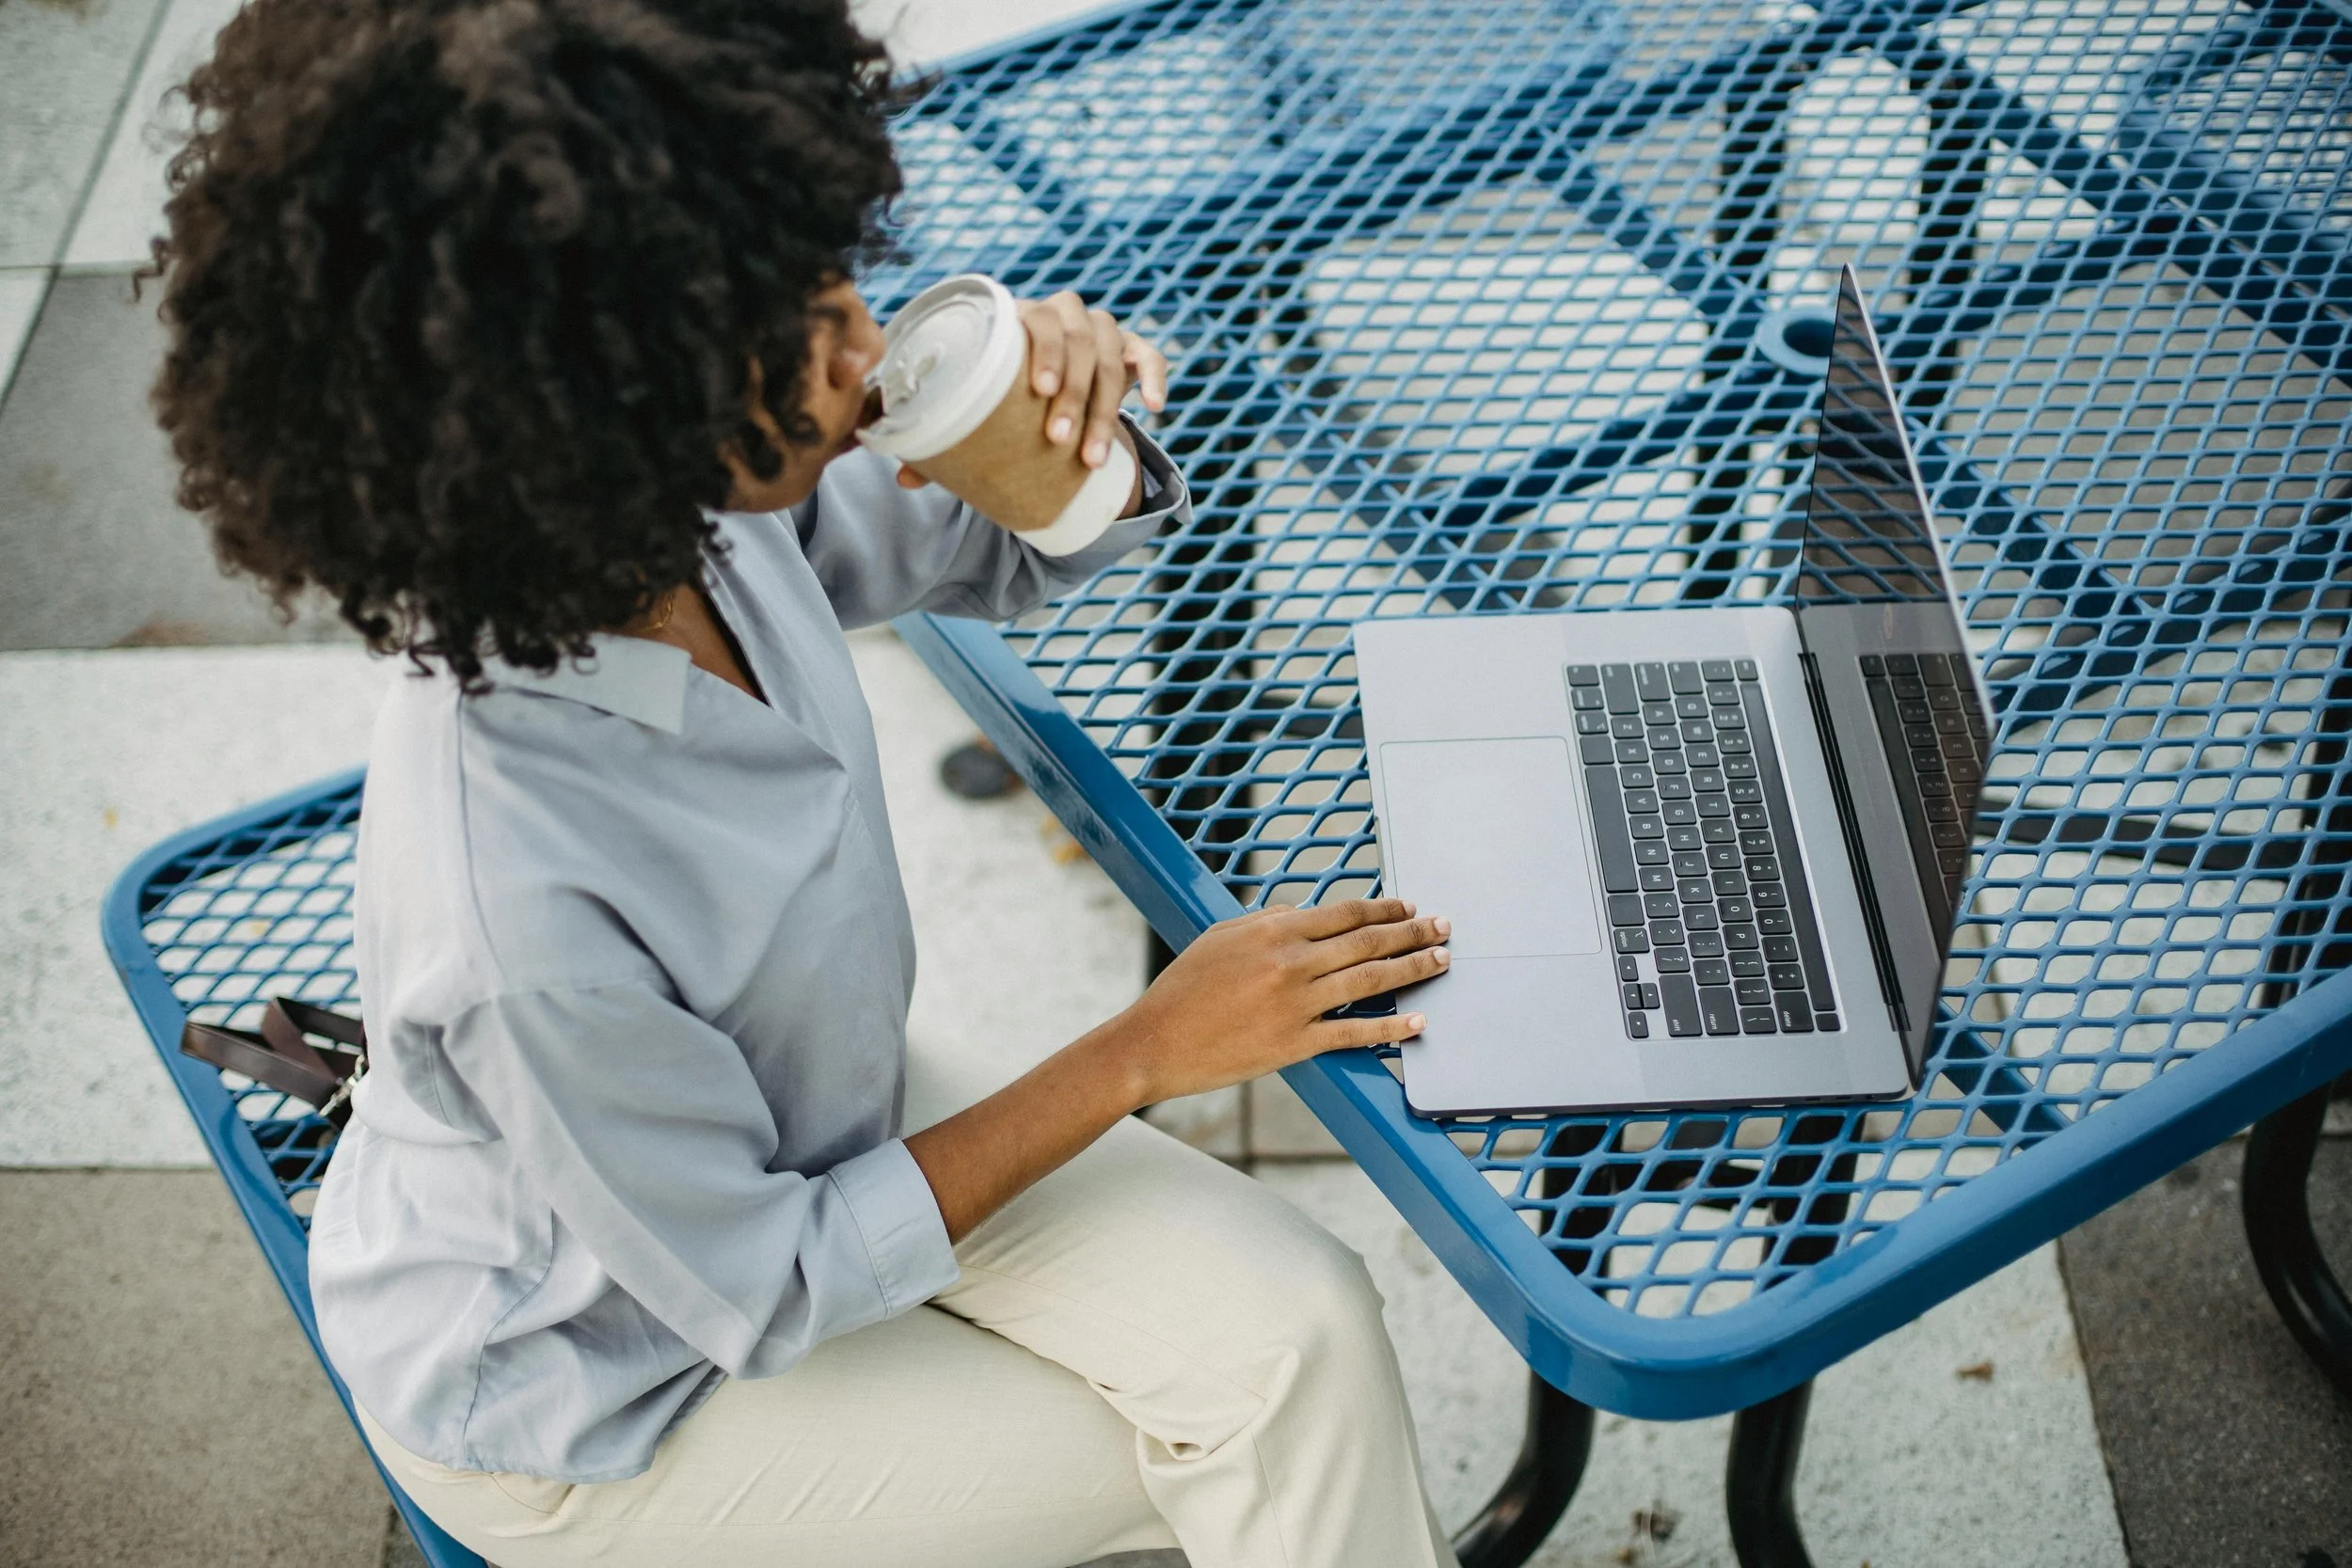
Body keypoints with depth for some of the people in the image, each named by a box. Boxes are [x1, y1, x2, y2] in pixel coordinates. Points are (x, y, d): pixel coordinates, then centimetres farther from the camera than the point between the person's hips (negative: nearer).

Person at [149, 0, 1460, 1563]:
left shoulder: (697, 514, -21)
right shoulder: (525, 908, -41)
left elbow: (1001, 547, 0)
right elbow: (766, 1293, -25)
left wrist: (1072, 413, -24)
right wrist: (1144, 1056, -23)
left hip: (811, 1116, 6)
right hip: (587, 1374, -6)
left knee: (1297, 1329, -10)